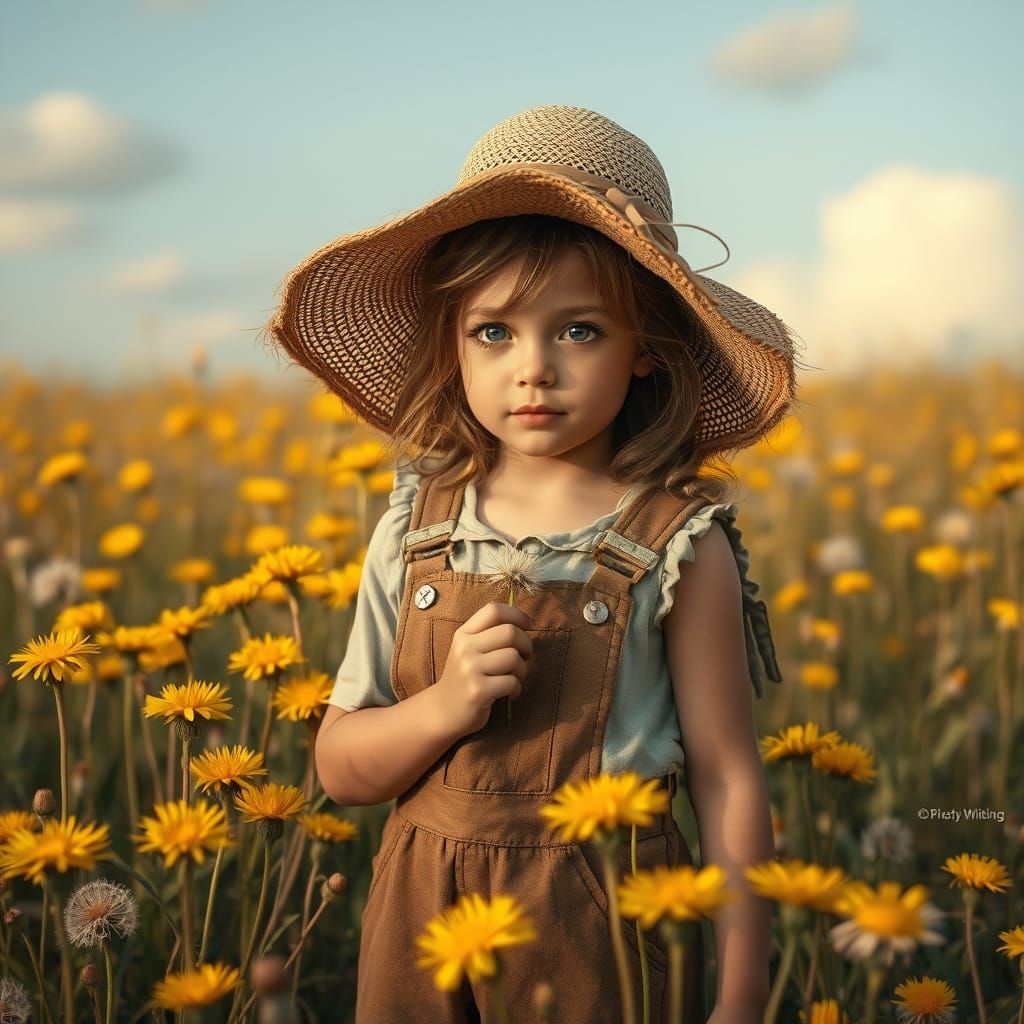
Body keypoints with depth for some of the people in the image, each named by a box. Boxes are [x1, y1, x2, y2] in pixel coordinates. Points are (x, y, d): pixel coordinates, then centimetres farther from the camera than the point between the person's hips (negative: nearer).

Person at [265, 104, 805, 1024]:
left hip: (602, 919, -3)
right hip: (424, 914, 3)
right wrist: (443, 706, -15)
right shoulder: (414, 528, -1)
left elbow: (728, 783, -5)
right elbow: (341, 769, 4)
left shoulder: (678, 543, -9)